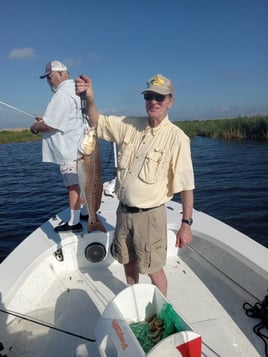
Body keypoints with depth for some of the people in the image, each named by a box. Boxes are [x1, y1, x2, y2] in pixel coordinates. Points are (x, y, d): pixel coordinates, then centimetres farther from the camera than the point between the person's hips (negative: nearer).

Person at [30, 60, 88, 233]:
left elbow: (49, 126, -21)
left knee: (73, 185, -4)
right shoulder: (76, 91, 14)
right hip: (79, 147, 10)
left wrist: (35, 127, -1)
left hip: (70, 151, -10)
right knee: (80, 183, 18)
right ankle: (86, 212, 30)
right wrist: (45, 119, 12)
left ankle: (74, 222, 4)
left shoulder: (62, 94, -17)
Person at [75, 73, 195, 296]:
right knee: (128, 260, 24)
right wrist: (90, 98, -16)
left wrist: (186, 223, -16)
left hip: (150, 215, -6)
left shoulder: (176, 137, -16)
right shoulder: (129, 126, 0)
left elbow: (186, 185, -15)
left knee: (153, 269, 10)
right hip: (124, 210, 6)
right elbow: (96, 123, 4)